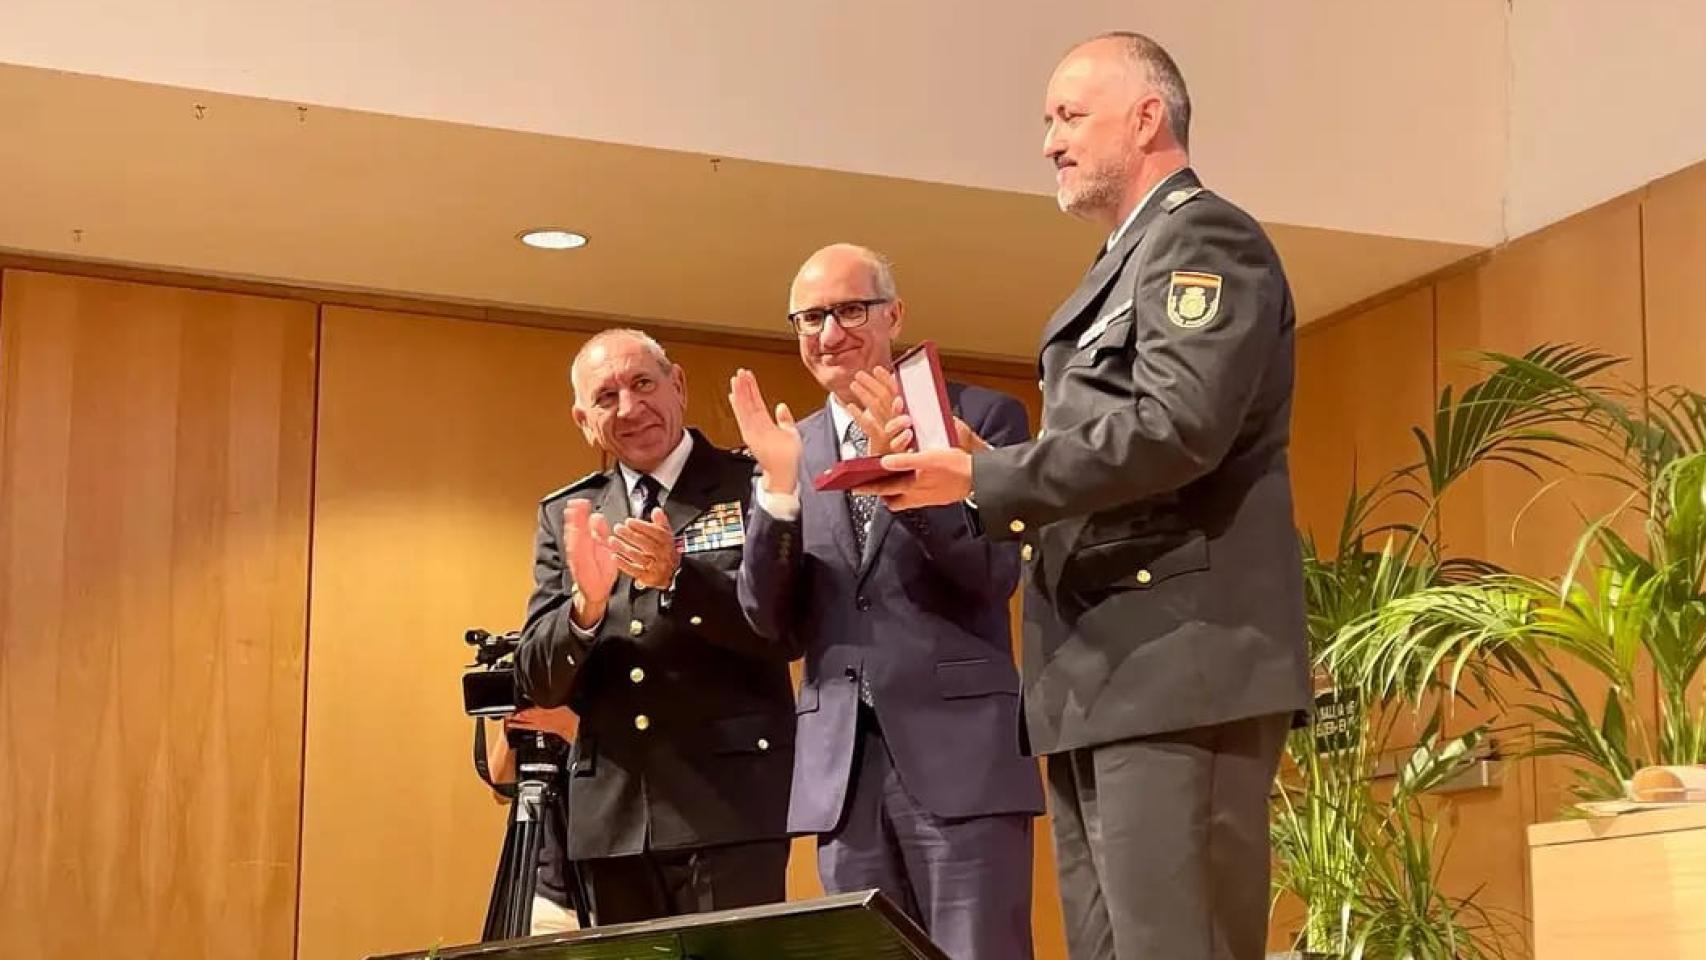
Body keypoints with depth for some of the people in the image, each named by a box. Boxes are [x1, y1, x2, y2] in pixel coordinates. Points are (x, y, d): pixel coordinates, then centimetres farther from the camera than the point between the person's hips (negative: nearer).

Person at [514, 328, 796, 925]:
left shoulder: (754, 486, 1)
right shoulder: (565, 515, 12)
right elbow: (538, 680, 6)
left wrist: (678, 575, -23)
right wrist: (586, 602, -15)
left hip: (731, 800, -4)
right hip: (613, 813, 4)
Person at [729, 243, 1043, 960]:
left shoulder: (984, 415, 3)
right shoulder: (790, 447, 12)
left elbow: (996, 574, -7)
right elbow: (770, 620, 6)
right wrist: (779, 485, -8)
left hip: (958, 747, -3)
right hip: (841, 762, 4)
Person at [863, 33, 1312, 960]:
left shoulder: (1205, 240, -5)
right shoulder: (1124, 266, 25)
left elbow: (1176, 429, -20)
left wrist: (980, 477, -15)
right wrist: (971, 472, 6)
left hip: (1178, 666, -10)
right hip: (1103, 681, 10)